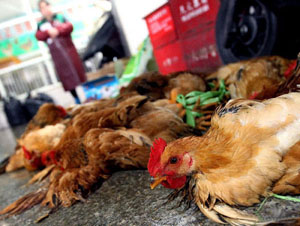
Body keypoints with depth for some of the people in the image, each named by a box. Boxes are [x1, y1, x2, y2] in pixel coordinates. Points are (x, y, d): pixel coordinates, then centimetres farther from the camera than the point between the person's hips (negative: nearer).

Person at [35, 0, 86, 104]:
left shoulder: (60, 17, 9)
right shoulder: (41, 24, 10)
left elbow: (69, 26, -6)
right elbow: (38, 36, -3)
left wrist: (58, 30, -19)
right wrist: (48, 32, -20)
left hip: (68, 48, -1)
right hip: (56, 52, 1)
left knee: (77, 68, -1)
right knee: (66, 76, 1)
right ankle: (77, 100, 9)